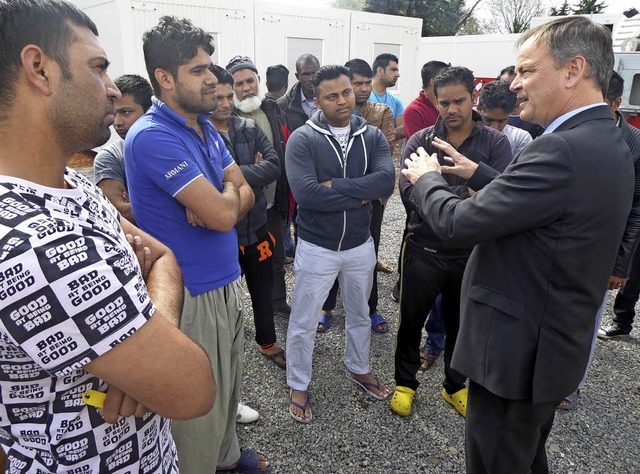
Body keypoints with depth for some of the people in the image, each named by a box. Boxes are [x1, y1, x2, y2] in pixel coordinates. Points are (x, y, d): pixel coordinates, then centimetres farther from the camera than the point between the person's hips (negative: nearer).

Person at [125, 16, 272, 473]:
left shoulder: (207, 128, 8)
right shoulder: (152, 136, -21)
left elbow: (245, 195, 8)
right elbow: (223, 215, -25)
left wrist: (215, 202, -13)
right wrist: (227, 195, -3)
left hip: (227, 280, 9)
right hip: (192, 292, -8)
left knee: (229, 384, 24)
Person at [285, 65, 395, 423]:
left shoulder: (372, 136, -3)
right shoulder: (302, 139, -14)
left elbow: (386, 180, -21)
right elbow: (306, 194, -28)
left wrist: (335, 185, -26)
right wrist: (360, 195, -20)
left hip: (360, 245, 4)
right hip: (317, 248, -3)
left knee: (360, 315, 23)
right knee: (303, 323, 11)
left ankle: (358, 369, 48)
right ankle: (298, 386, 34)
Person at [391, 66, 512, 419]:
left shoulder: (496, 144, -5)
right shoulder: (420, 141, -6)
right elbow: (409, 194, -21)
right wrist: (468, 192, -26)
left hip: (471, 252, 1)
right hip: (424, 249, 0)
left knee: (460, 324, 18)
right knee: (411, 320, 14)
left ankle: (455, 386, 42)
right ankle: (405, 383, 37)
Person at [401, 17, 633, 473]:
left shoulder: (563, 151, -27)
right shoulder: (606, 141, 5)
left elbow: (458, 224, -25)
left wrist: (427, 179, -7)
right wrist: (477, 174, 12)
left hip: (518, 350, -10)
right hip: (552, 343, 10)